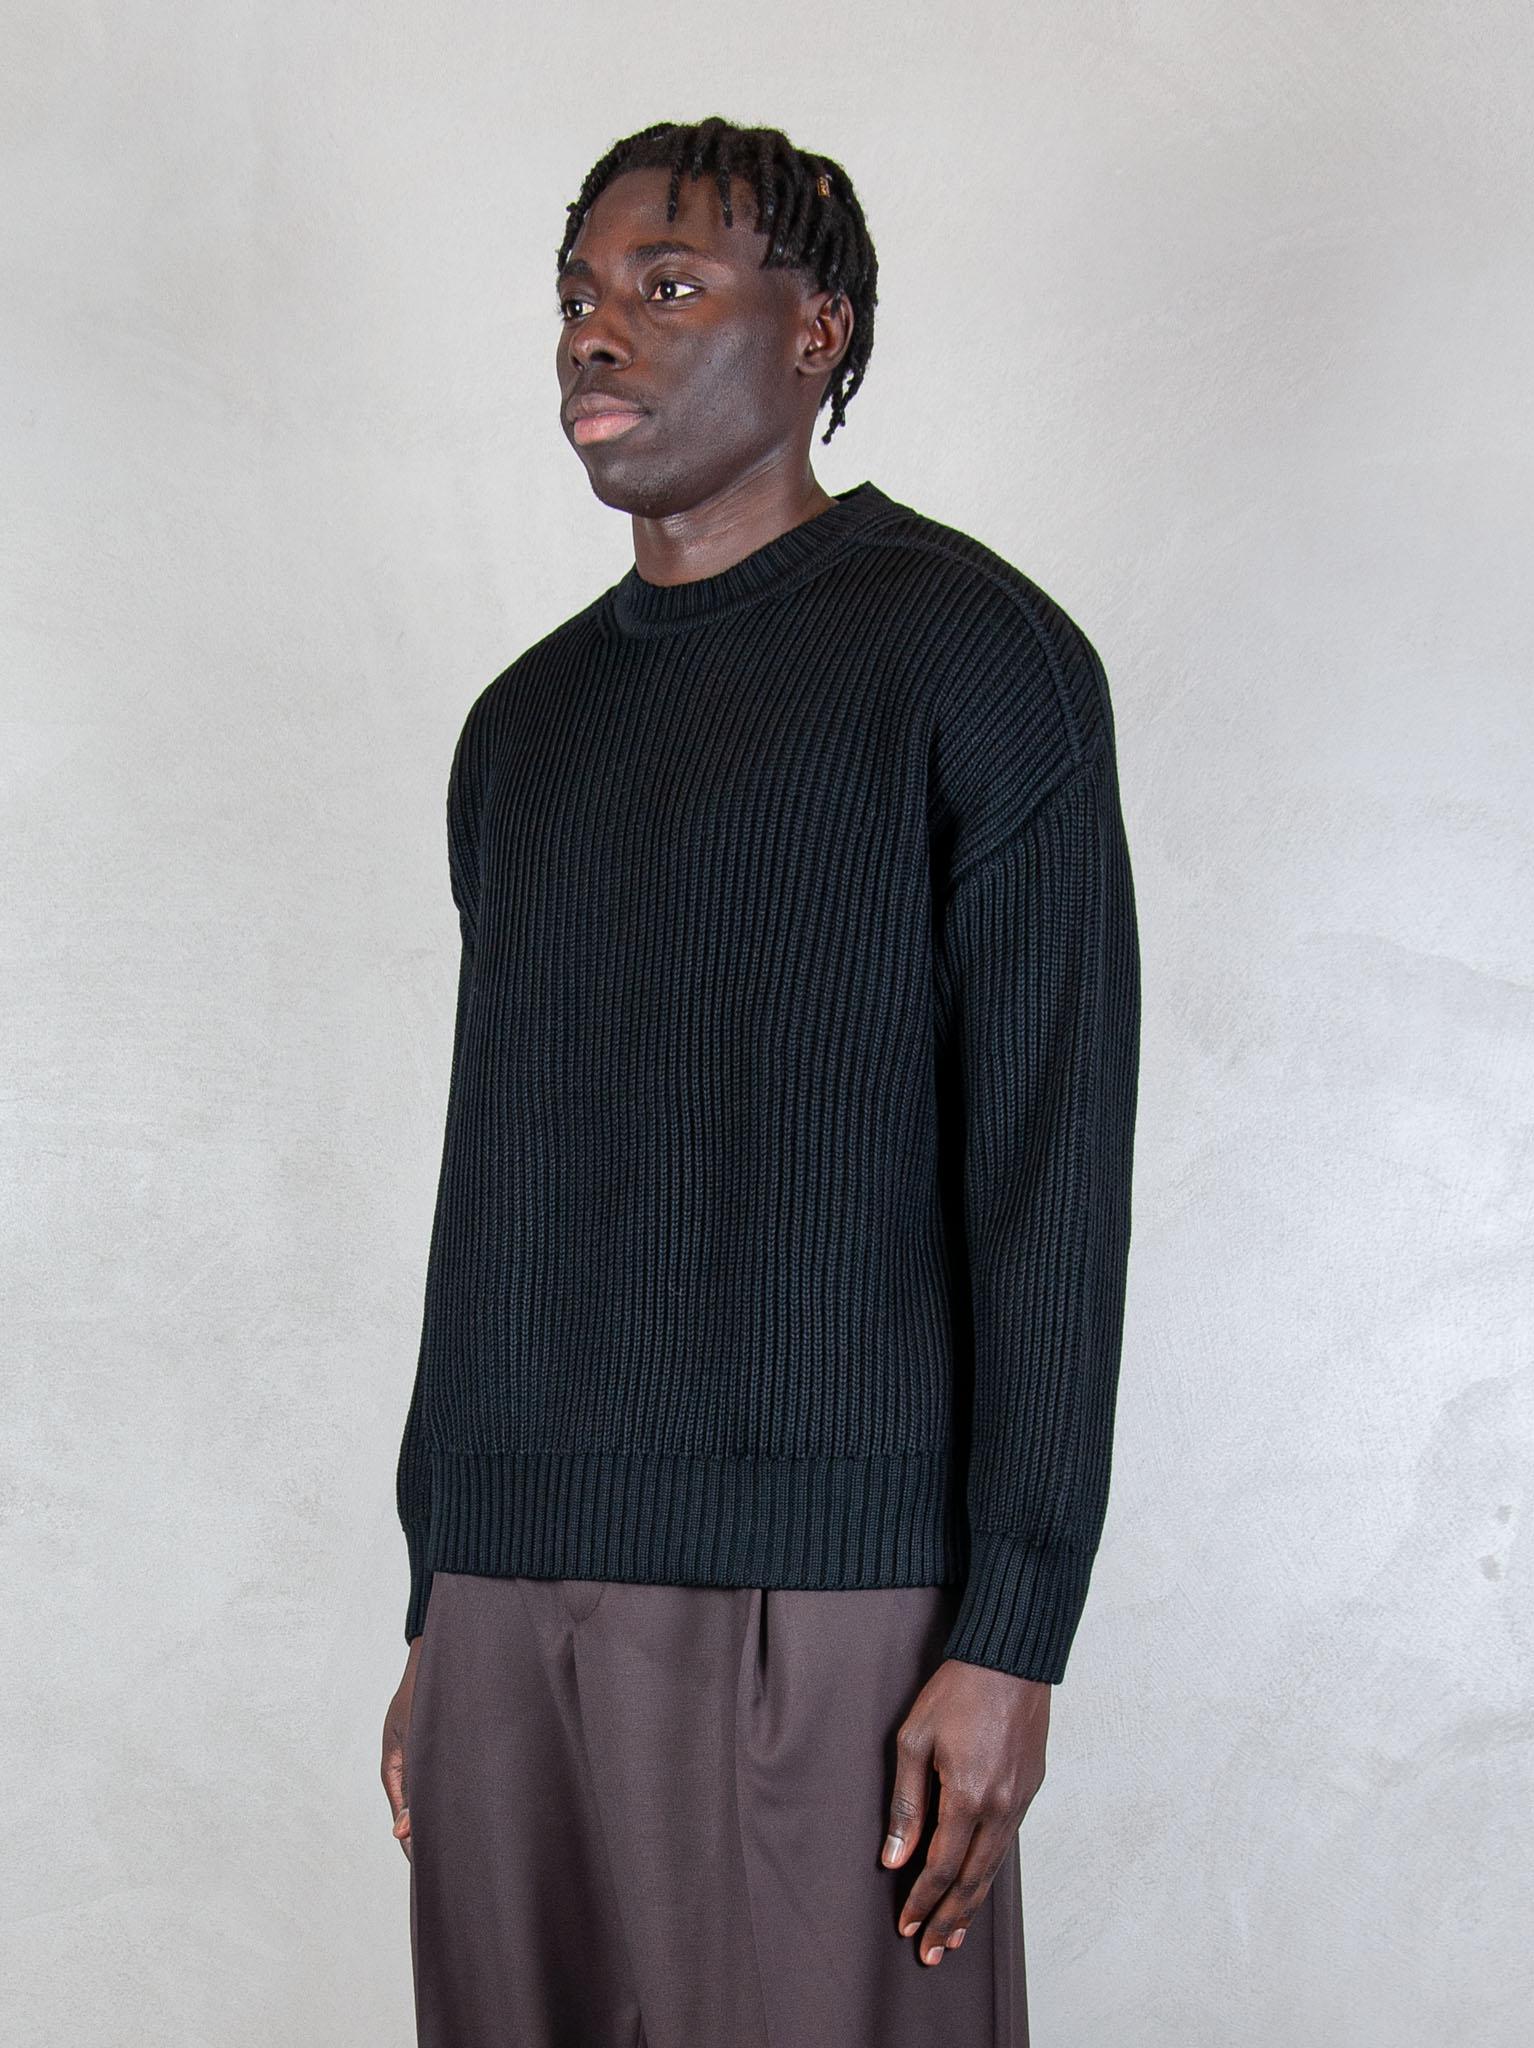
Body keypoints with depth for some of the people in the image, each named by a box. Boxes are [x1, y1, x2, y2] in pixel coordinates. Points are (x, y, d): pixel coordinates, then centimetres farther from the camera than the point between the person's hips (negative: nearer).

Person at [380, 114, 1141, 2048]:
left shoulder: (968, 652, -2)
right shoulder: (525, 721, 17)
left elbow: (1053, 1160, -7)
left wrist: (1010, 1638, -13)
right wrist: (433, 1608, 17)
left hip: (814, 1596, -5)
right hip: (509, 1597, 6)